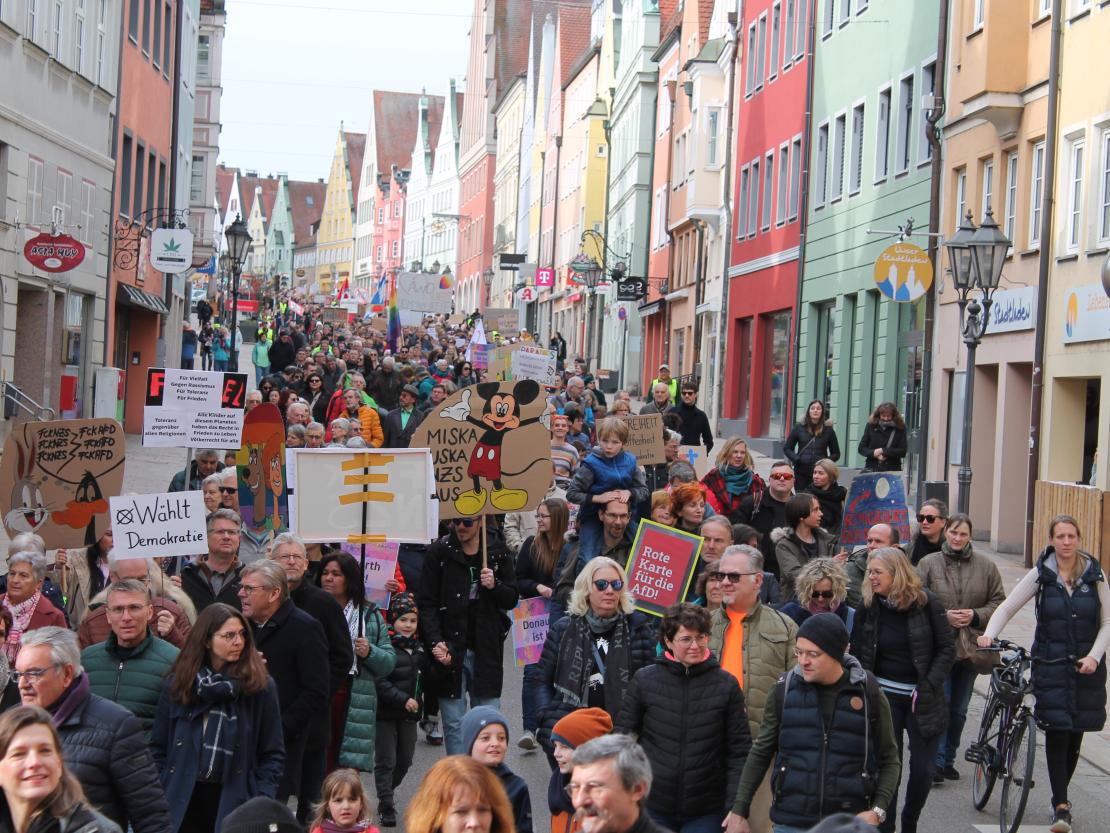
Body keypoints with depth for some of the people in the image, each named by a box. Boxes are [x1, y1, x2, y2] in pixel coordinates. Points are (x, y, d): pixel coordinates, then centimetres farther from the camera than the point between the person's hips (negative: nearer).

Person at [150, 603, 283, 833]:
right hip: (184, 800, 2)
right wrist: (160, 799, 0)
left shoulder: (261, 686, -2)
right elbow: (158, 747, 8)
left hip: (234, 800, -2)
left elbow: (273, 753, 0)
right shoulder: (177, 684, 4)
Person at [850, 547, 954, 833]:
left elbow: (946, 649, -4)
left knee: (922, 769, 0)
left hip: (922, 699, -1)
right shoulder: (868, 607, 0)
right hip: (884, 696, 1)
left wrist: (928, 687, -12)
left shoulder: (925, 602, -7)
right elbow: (857, 653, 6)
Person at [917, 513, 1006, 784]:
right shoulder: (928, 564, -1)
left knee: (959, 710, 12)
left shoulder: (986, 566, 3)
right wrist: (943, 616, -14)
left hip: (971, 647, 3)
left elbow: (999, 602, 7)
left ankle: (948, 759, 25)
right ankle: (937, 762, -4)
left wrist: (976, 616, -10)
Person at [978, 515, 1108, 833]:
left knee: (1075, 734, 6)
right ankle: (1061, 806, -6)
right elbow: (1007, 607, -1)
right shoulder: (1041, 574, -2)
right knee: (1056, 732, -10)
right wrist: (990, 634, -19)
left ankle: (1061, 797, 24)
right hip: (1050, 664, -2)